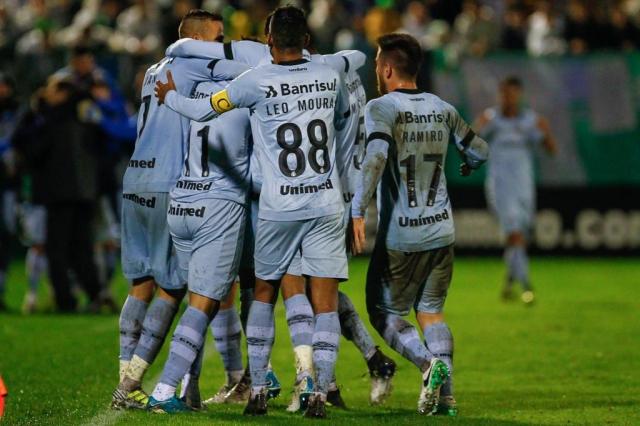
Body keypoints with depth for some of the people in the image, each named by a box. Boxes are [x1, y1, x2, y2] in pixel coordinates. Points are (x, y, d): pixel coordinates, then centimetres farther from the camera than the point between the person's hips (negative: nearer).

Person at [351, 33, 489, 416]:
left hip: (400, 237, -5)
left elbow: (376, 157, -26)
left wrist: (358, 211, -28)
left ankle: (429, 363, -14)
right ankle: (446, 393, 1)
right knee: (431, 312, 14)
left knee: (386, 314, 9)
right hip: (441, 232, 5)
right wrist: (467, 167, 41)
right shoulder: (443, 109, 7)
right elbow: (479, 151, 18)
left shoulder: (381, 108, -10)